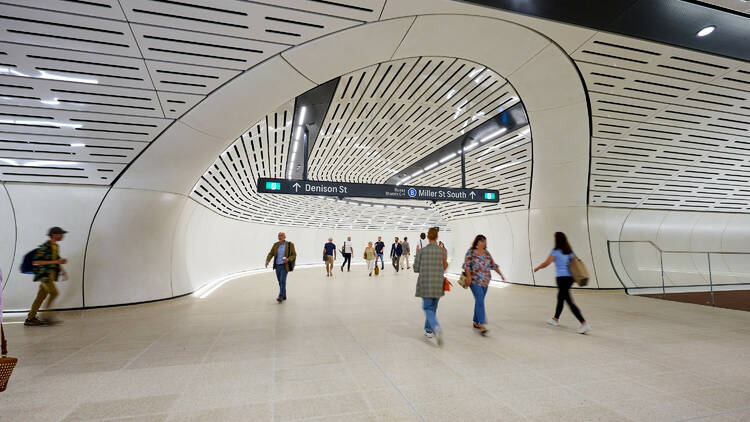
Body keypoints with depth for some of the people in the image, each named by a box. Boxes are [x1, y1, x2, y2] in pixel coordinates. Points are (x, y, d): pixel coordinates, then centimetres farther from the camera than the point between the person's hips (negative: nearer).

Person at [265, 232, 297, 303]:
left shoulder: (289, 244, -6)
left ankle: (281, 297, -18)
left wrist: (288, 259, -23)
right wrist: (267, 261, -19)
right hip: (277, 266, 5)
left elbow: (294, 255, -4)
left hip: (285, 266, -5)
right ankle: (284, 296, 22)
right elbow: (271, 254, 0)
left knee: (282, 281, -16)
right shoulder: (276, 245, 5)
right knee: (280, 282, 10)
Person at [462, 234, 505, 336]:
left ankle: (476, 322, 26)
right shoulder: (471, 252, -6)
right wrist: (469, 276, -21)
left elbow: (493, 265, 15)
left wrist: (501, 274, 8)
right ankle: (482, 326, -16)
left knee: (479, 301, 12)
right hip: (475, 281, -6)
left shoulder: (487, 253, 12)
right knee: (480, 301, -14)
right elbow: (466, 265, -11)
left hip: (485, 281, 6)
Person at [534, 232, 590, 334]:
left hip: (561, 278, -8)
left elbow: (546, 264, -12)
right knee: (560, 298, 21)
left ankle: (584, 323, -12)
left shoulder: (555, 252, -11)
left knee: (569, 301, -7)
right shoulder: (569, 251, 9)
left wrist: (537, 268, 4)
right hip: (569, 277, 8)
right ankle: (555, 319, 35)